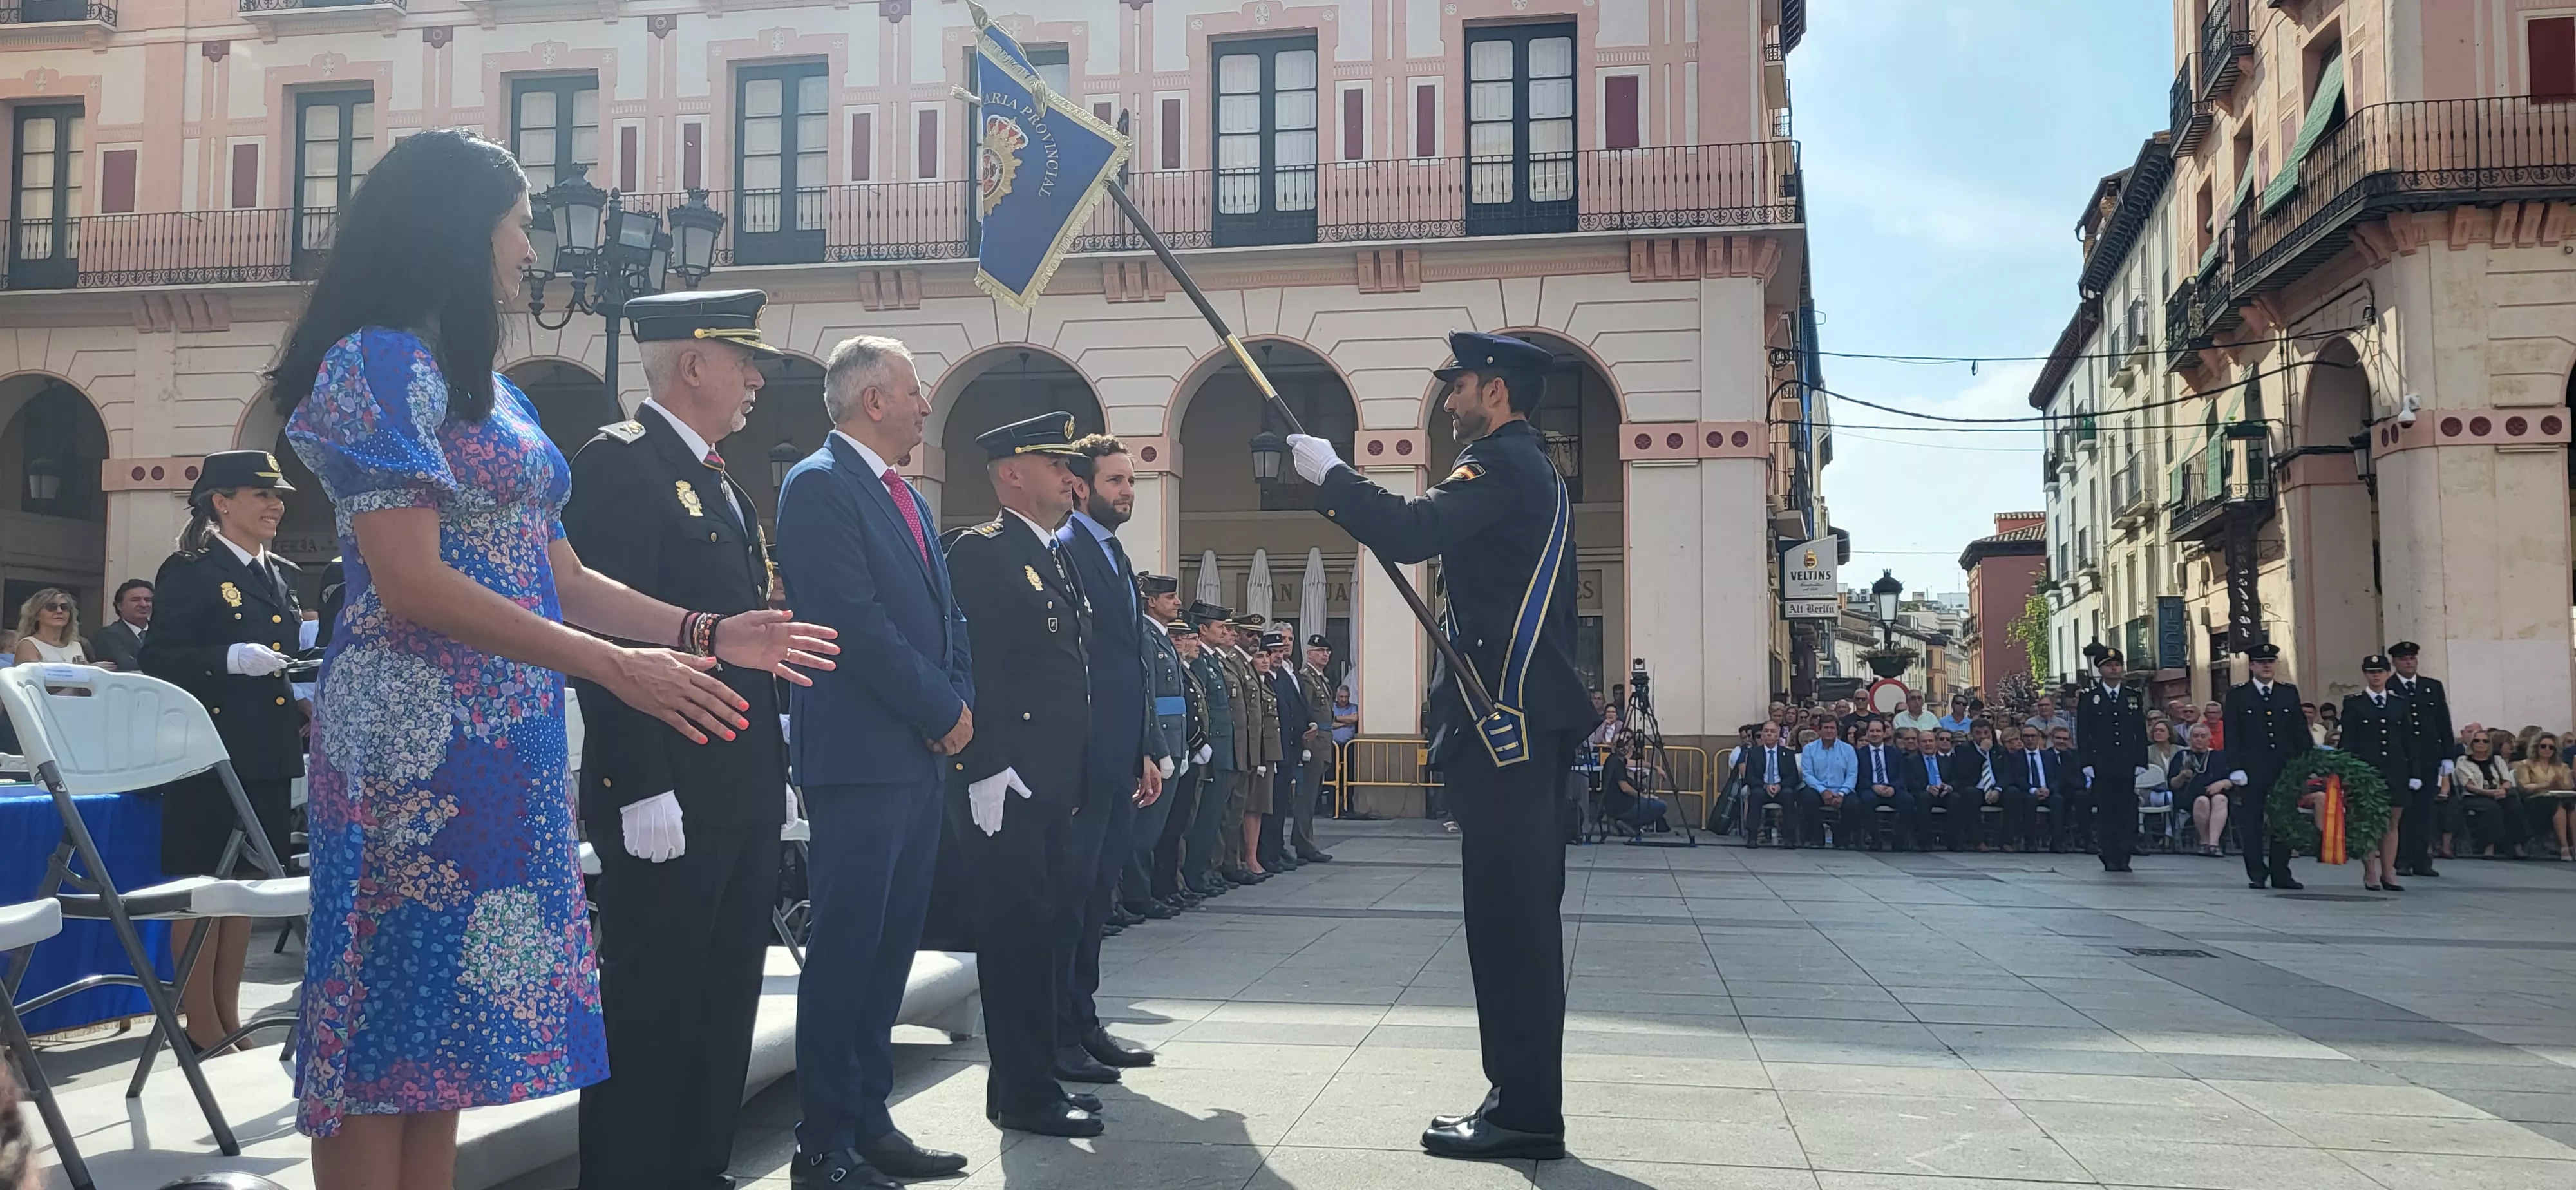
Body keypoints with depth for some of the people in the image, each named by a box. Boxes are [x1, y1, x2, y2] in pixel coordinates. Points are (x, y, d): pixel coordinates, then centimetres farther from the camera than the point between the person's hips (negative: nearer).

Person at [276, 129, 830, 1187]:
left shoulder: (485, 386, 17)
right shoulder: (380, 363, -9)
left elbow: (558, 579, 17)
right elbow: (412, 586, -18)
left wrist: (707, 635, 12)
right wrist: (614, 666, -21)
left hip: (502, 740, 9)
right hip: (419, 736, -9)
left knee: (444, 1027, 11)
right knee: (391, 1022, -3)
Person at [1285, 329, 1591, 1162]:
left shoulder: (1502, 463, -11)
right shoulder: (1527, 466, 22)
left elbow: (1410, 533, -24)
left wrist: (1329, 477, -13)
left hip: (1504, 717, -11)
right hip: (1529, 715, 11)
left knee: (1508, 911, -8)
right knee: (1521, 911, 13)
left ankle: (1525, 1112, -4)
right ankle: (1526, 1102, 20)